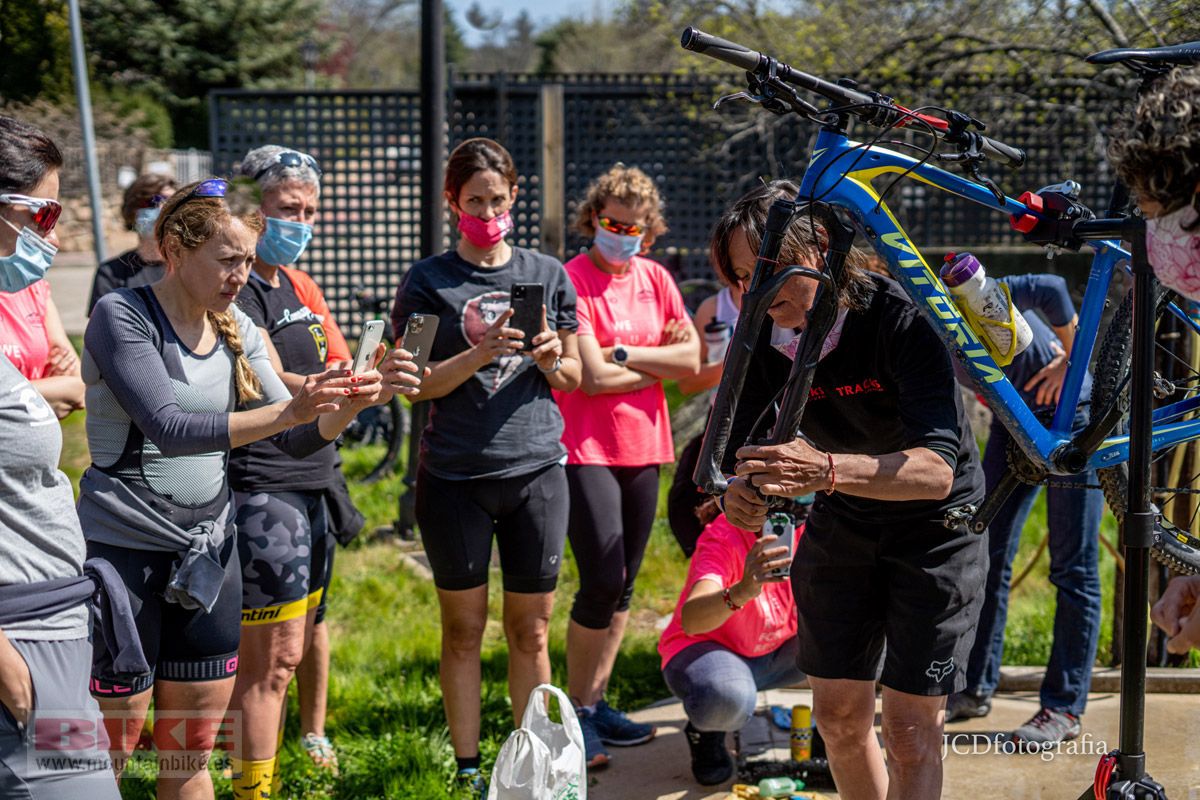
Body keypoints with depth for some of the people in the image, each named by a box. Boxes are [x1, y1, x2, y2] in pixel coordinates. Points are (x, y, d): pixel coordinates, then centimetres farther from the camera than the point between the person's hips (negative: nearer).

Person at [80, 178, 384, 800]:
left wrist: (347, 406, -15)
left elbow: (299, 439, 6)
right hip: (124, 552, -6)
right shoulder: (121, 316, -11)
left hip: (209, 549, 6)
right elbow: (168, 428, -24)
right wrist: (289, 410, -31)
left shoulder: (237, 330, 7)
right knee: (107, 749, 0)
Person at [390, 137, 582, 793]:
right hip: (455, 475, -2)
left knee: (531, 630, 6)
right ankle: (467, 767, 17)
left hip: (536, 469, 2)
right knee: (463, 629, 6)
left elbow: (574, 377, 13)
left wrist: (549, 357, -9)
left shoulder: (548, 275, 9)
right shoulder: (428, 282, 2)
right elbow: (418, 383, -5)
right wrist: (484, 351, -19)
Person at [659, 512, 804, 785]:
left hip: (776, 652, 6)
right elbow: (690, 620, -46)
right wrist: (741, 592, -65)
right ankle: (706, 731, -3)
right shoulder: (723, 537, -29)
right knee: (726, 700, -42)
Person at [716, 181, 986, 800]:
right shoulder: (762, 340, -13)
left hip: (934, 525, -5)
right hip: (842, 527, 5)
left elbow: (935, 469, -39)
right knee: (839, 715, 8)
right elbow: (742, 455, -13)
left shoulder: (901, 319, -29)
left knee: (910, 727, -8)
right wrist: (743, 495, -38)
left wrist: (827, 469, -56)